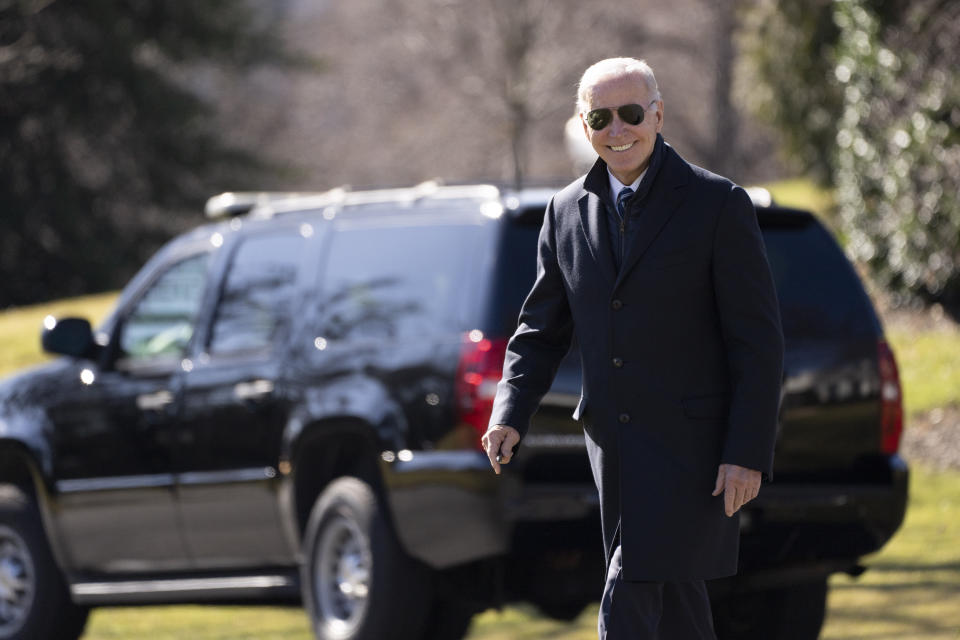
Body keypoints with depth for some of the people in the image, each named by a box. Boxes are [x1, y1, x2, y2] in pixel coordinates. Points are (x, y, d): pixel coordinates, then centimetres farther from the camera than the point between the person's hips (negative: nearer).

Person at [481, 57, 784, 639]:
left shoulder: (718, 204, -6)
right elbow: (543, 328, 14)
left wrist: (748, 454, -14)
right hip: (615, 444, 6)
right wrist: (511, 416, -4)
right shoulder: (568, 211, 9)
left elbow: (759, 340, -7)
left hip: (692, 442, -6)